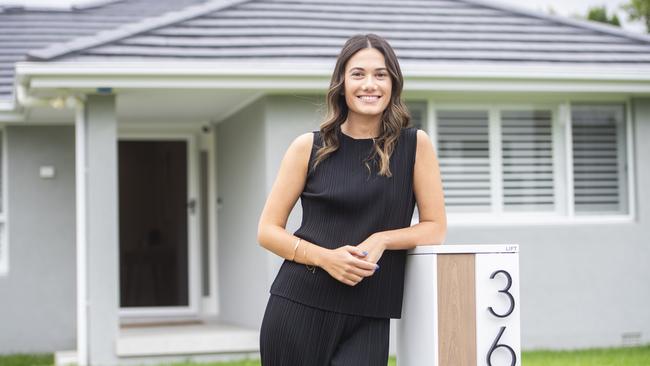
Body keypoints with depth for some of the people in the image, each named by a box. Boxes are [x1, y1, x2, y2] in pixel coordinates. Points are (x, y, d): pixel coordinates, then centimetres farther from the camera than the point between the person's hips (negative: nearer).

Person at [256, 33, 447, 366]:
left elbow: (435, 227, 6)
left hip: (368, 319, 0)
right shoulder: (310, 148, 2)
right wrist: (325, 257, -12)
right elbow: (268, 230, 4)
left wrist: (380, 240, -12)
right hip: (299, 308, 0)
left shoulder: (415, 145, 3)